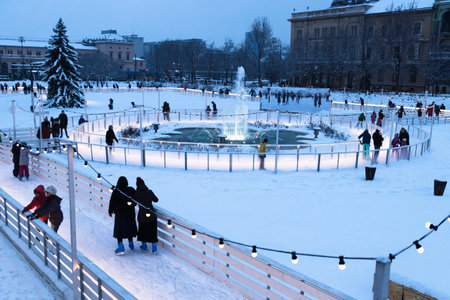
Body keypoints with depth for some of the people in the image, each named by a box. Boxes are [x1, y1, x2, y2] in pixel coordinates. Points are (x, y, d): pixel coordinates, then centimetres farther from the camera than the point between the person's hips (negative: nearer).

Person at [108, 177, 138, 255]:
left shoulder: (116, 191, -14)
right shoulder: (131, 190, -8)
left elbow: (112, 203, -5)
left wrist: (110, 211, 10)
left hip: (120, 214, -3)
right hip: (130, 213, 3)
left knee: (119, 230, 6)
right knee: (129, 228, 18)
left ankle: (121, 247, -1)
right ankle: (131, 245, 29)